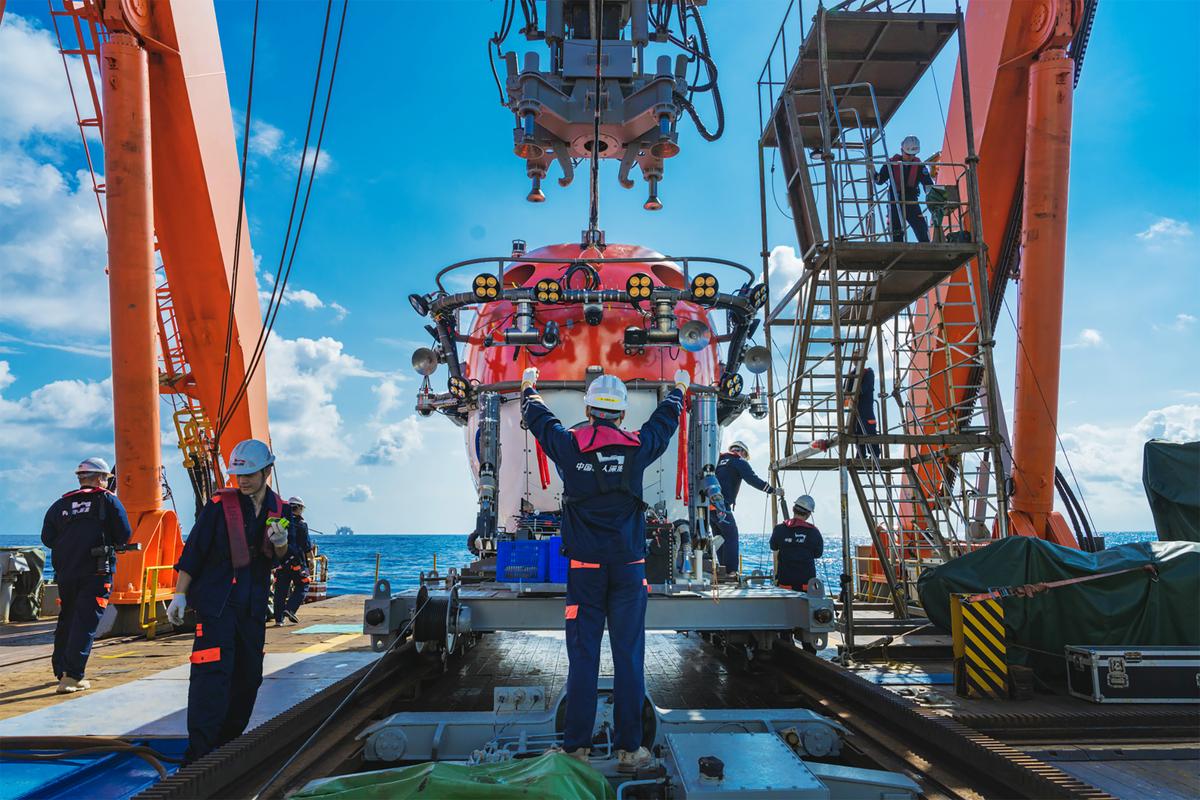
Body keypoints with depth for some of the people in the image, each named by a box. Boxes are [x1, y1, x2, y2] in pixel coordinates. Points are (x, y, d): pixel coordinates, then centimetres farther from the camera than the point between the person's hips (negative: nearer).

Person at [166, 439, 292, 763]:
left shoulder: (281, 510, 6)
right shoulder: (219, 504, -6)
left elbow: (278, 559, 7)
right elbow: (193, 551, -4)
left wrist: (280, 543, -16)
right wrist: (179, 595, -7)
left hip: (253, 605, 5)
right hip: (215, 600, -5)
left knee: (249, 675, 11)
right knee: (213, 670, -13)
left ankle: (228, 743, 26)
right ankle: (199, 753, -11)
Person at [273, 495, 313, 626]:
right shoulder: (301, 524, -6)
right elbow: (306, 545, -5)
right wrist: (311, 558, 9)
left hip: (281, 561, 5)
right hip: (297, 561, -5)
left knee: (280, 589, 8)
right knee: (302, 586, 8)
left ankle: (278, 618, 7)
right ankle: (290, 609, -8)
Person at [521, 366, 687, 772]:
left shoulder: (569, 445, -2)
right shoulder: (636, 447, 0)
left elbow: (538, 419, 18)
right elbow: (664, 421, 21)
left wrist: (528, 386, 39)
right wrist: (679, 388, 41)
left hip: (584, 567, 0)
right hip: (628, 566, 0)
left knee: (582, 656, 5)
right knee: (628, 656, 4)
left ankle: (576, 747, 11)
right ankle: (629, 749, 10)